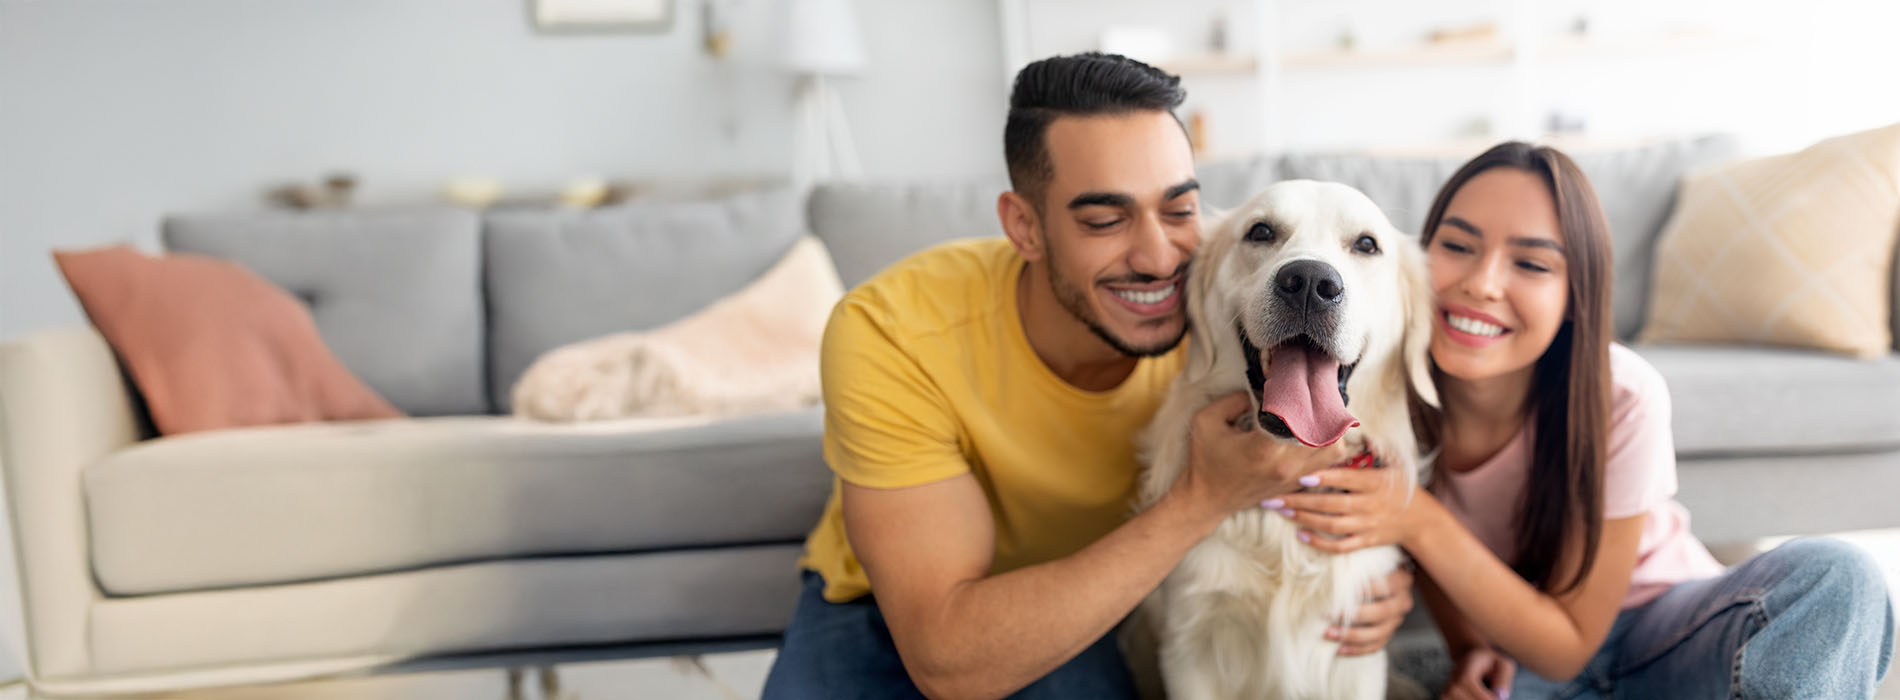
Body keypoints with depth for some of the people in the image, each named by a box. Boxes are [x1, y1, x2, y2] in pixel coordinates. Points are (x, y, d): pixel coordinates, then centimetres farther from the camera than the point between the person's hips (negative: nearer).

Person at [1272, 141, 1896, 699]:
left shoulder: (1621, 400, -27)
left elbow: (1566, 646, -21)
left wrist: (1419, 524, -35)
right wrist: (1467, 647, -18)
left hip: (1651, 618, 0)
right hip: (1500, 640, 0)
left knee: (1833, 578, -30)